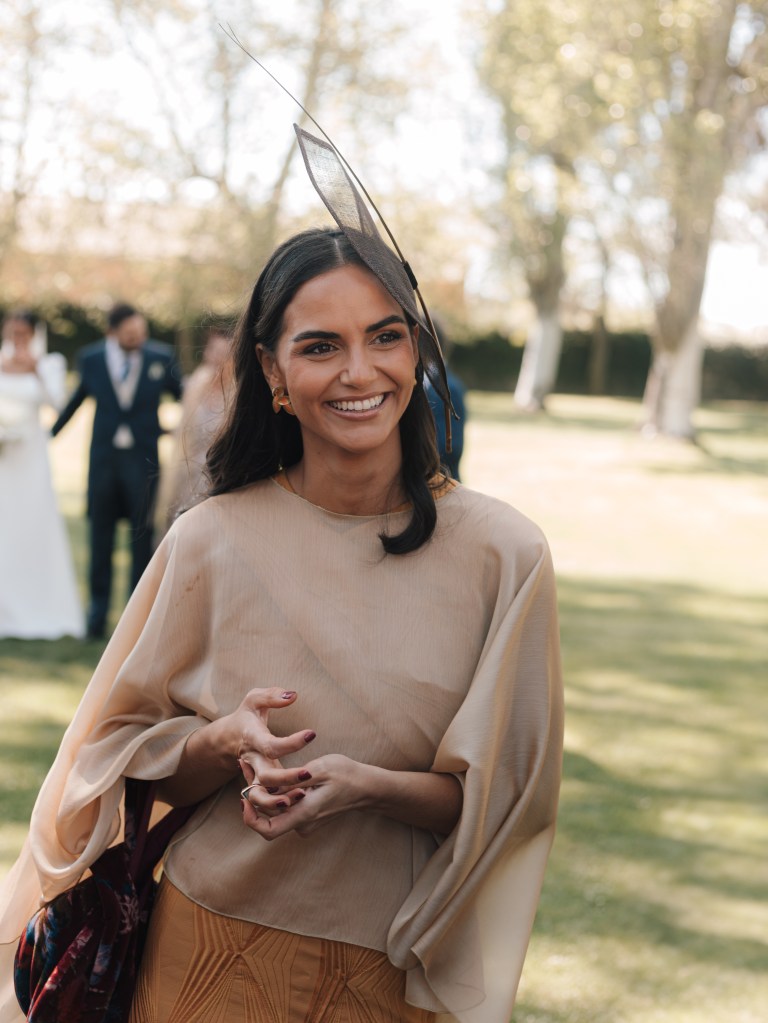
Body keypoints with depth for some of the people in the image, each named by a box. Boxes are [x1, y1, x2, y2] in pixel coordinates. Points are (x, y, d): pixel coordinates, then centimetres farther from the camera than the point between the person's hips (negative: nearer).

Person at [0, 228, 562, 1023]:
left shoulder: (501, 554, -9)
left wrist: (372, 786, -23)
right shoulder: (212, 541, -7)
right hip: (214, 954, 0)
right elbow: (122, 758, 1)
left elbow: (507, 793, -6)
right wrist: (225, 744, -20)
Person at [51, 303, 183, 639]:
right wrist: (50, 432, 20)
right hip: (103, 457, 1)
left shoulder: (161, 357, -4)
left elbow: (183, 396, 8)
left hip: (143, 459, -1)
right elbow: (78, 397, 14)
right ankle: (98, 607, 17)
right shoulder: (90, 358, -1)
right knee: (101, 535, 7)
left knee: (143, 536, 3)